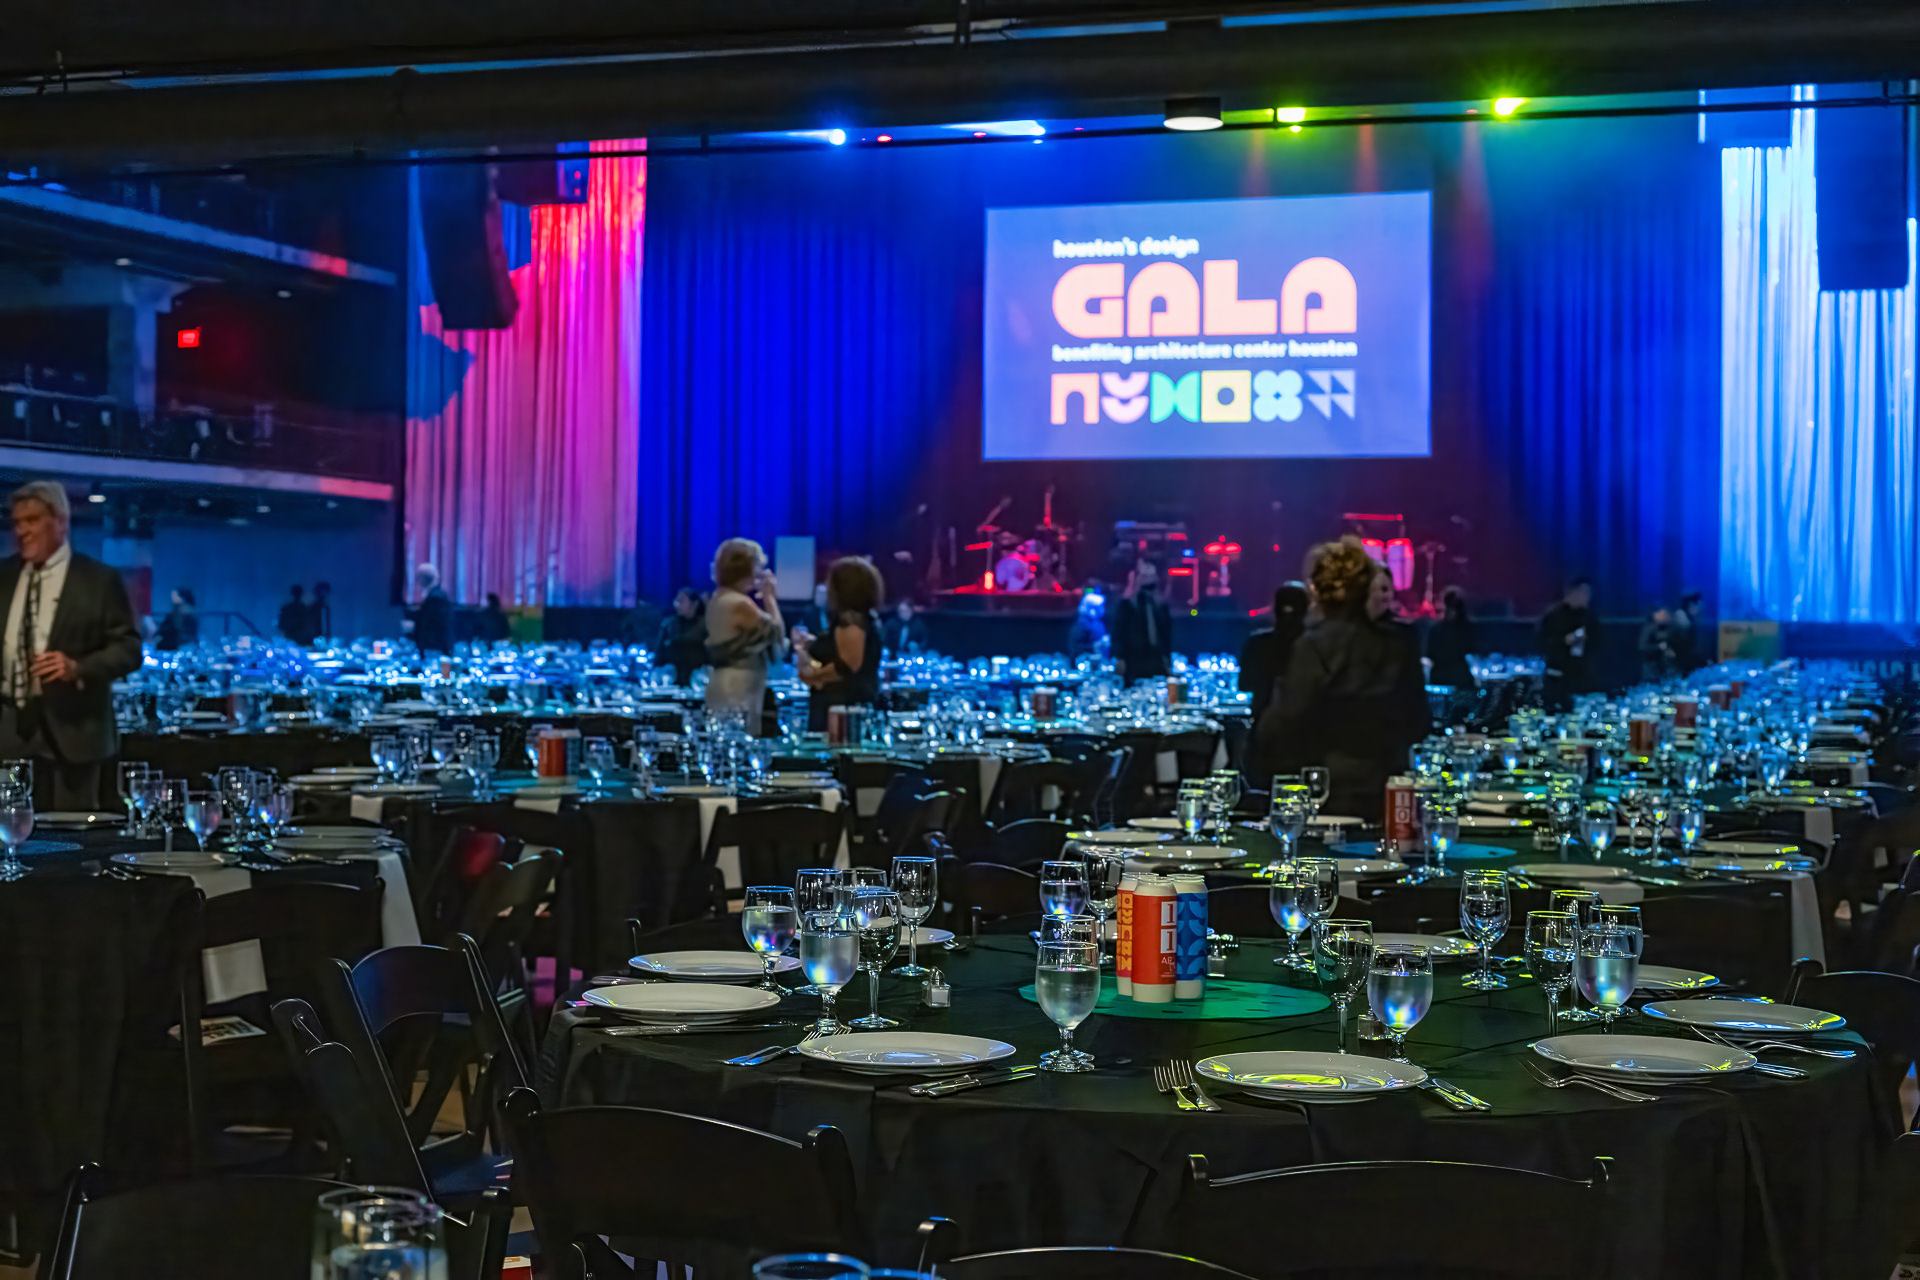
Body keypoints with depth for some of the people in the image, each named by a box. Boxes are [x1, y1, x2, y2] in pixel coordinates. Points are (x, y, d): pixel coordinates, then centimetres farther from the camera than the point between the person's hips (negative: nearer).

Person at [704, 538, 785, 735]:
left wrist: (763, 597, 15)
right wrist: (769, 596, 1)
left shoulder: (718, 600, 14)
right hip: (739, 688, -10)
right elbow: (777, 631, -9)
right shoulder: (740, 604, -17)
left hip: (722, 684, 10)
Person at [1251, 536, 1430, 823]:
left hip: (1331, 799, -5)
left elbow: (1284, 725, -13)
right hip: (1386, 797, 5)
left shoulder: (1314, 646, -13)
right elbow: (1418, 725, 12)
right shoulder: (1400, 645, 4)